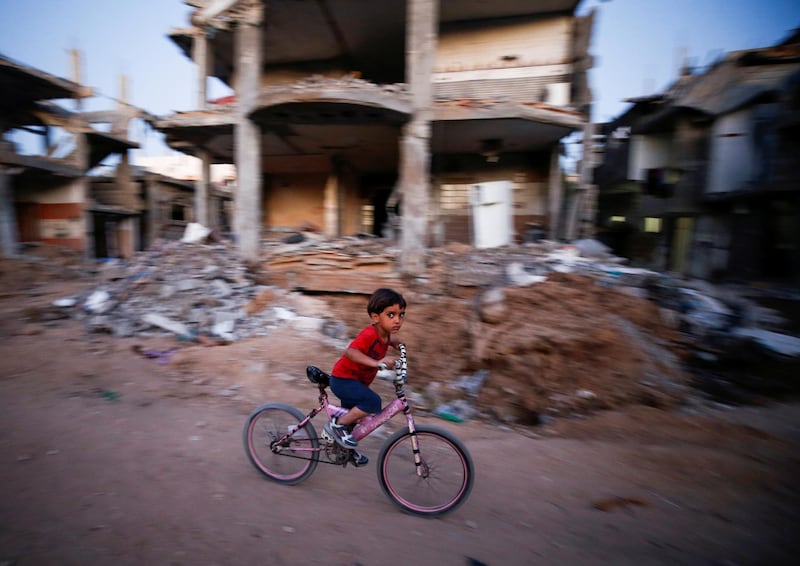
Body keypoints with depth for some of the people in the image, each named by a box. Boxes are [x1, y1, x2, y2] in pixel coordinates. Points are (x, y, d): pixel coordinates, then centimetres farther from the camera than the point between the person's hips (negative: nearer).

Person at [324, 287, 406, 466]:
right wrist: (376, 362, -59)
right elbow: (350, 351, -48)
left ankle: (345, 449, 52)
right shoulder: (369, 334, -31)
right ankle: (337, 424, -8)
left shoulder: (384, 334, -3)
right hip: (343, 379, -9)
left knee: (353, 415, 26)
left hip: (355, 381, 9)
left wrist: (397, 342, 3)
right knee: (373, 402, -27)